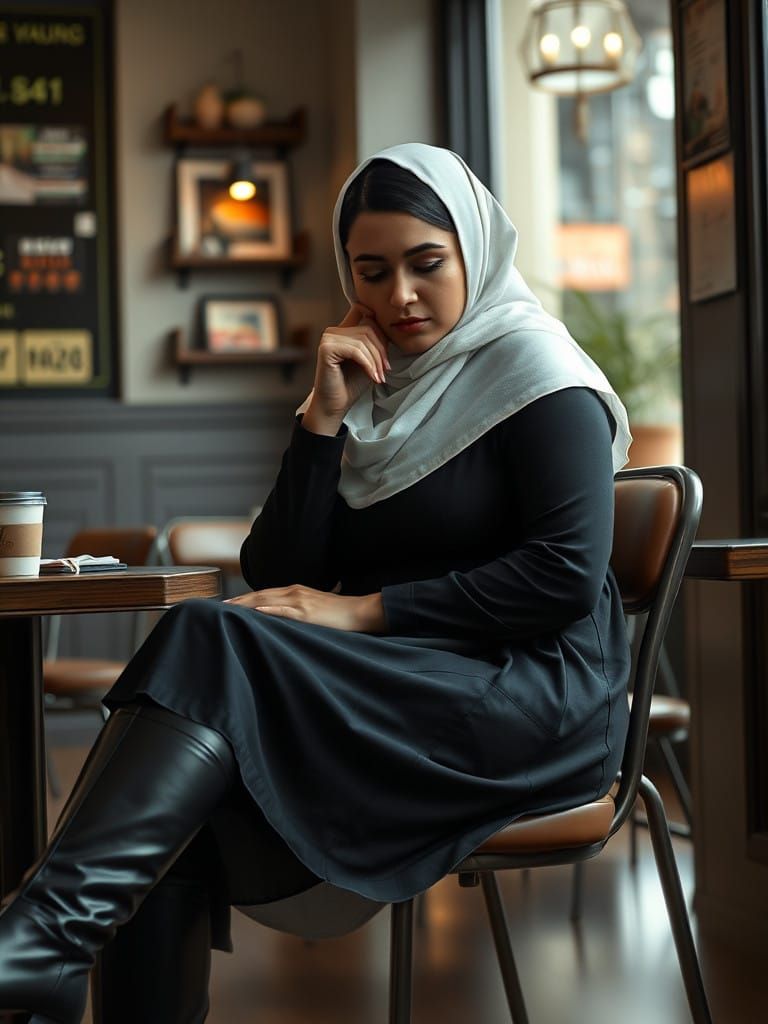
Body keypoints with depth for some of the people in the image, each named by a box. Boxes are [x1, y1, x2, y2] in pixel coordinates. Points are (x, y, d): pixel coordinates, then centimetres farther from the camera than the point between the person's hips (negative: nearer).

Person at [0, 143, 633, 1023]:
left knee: (213, 643, -29)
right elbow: (279, 579, 9)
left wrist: (365, 612, -15)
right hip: (395, 685, 6)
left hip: (531, 702, -6)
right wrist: (324, 419, -2)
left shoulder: (530, 367, 1)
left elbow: (568, 576, -12)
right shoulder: (368, 384, 18)